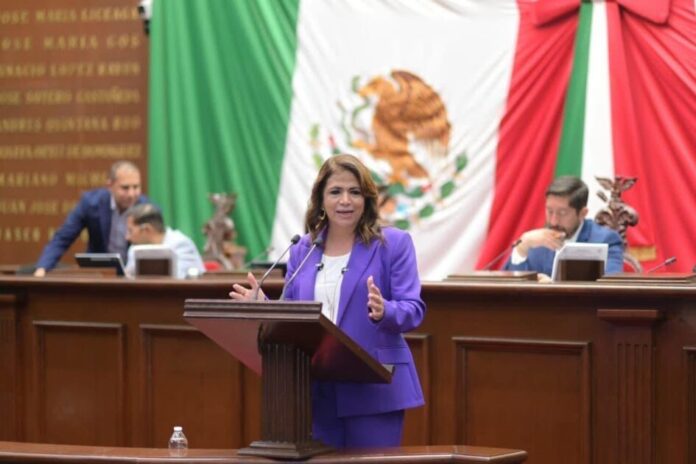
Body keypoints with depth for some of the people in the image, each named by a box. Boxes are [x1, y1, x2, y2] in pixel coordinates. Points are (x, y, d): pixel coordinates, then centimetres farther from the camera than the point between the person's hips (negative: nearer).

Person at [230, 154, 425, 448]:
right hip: (316, 392, 4)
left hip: (373, 390, -4)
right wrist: (262, 305, -4)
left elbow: (413, 309, -8)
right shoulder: (302, 250, 13)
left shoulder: (393, 244, -1)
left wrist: (384, 312, -29)